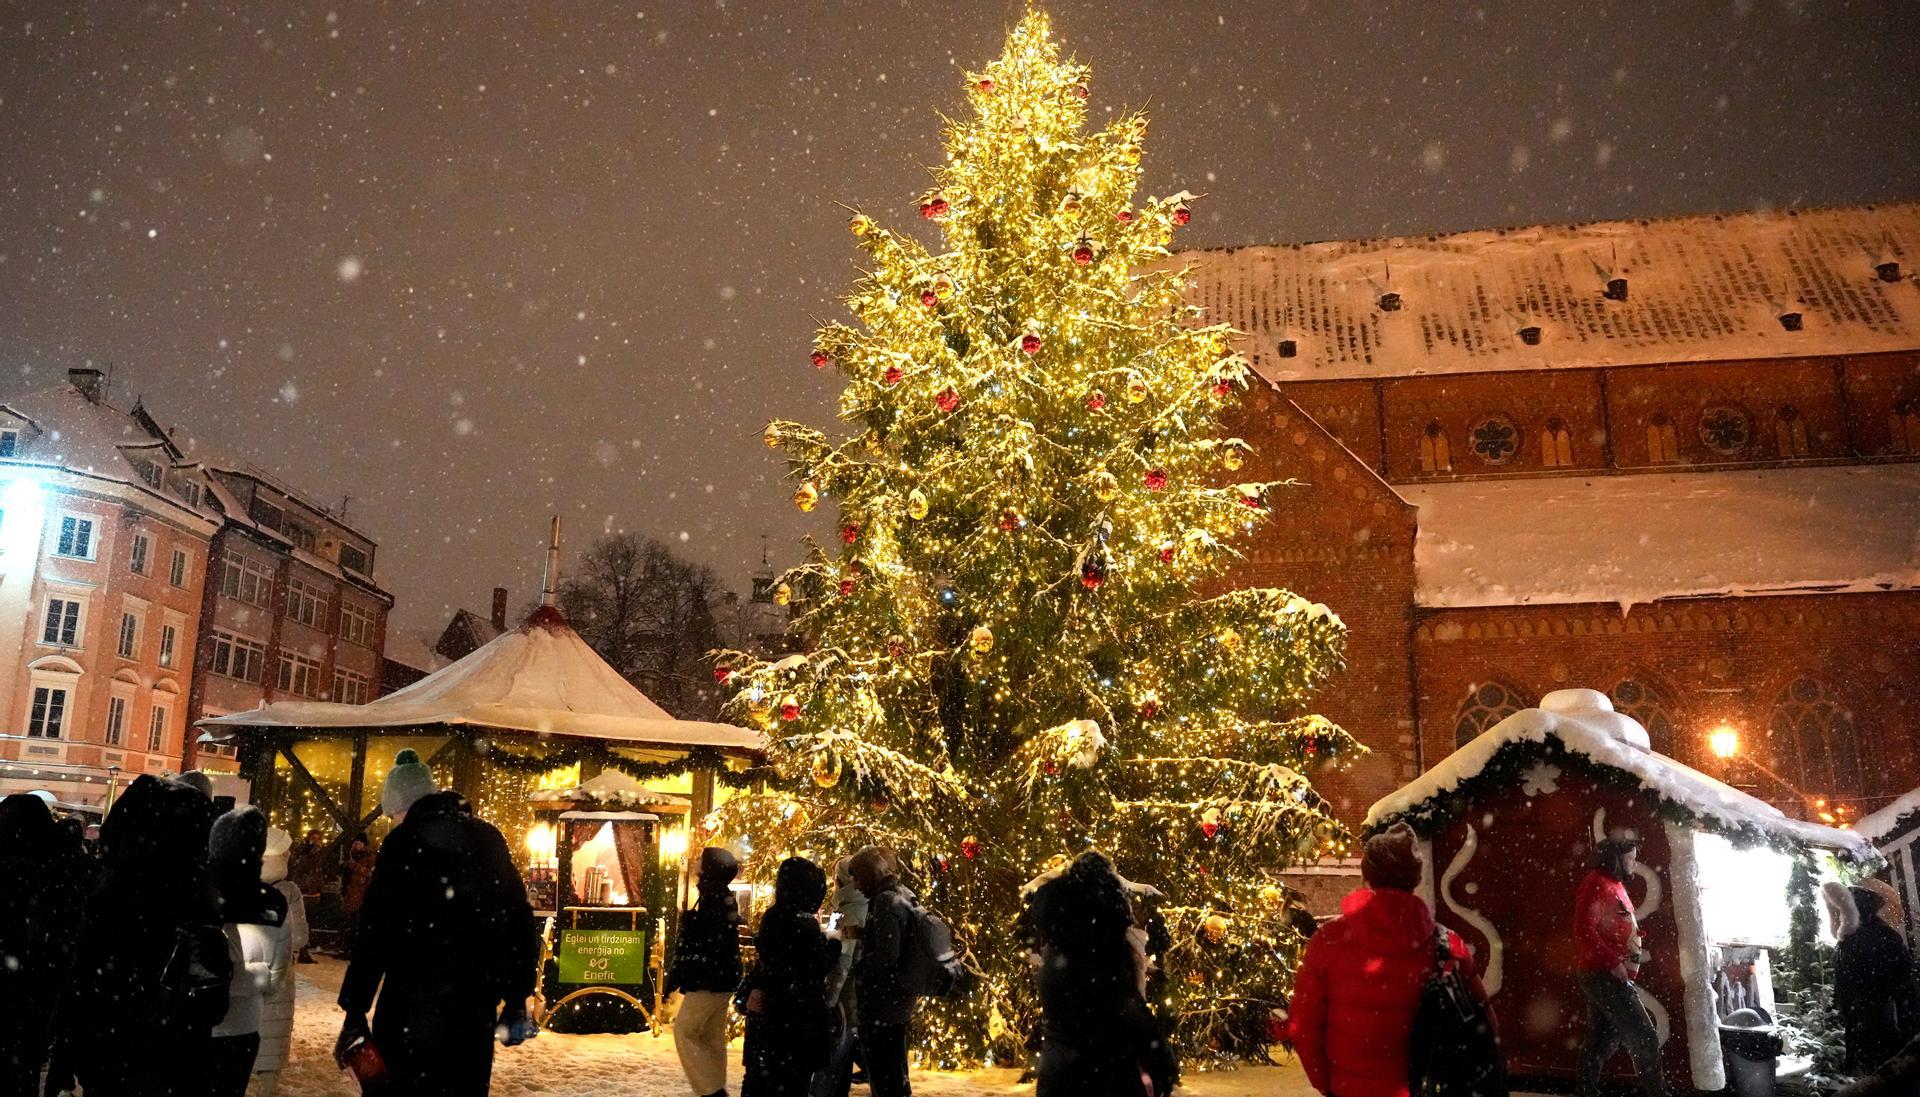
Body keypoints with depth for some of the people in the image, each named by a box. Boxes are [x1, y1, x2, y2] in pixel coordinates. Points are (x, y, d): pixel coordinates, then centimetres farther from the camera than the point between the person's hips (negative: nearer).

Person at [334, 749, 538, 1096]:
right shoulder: (489, 839, 10)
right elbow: (520, 919, 11)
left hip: (412, 1007, -5)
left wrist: (355, 1012, -5)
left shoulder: (404, 842, -5)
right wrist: (517, 999, 16)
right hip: (477, 1007, 5)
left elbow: (375, 931, -10)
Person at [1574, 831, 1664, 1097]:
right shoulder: (1597, 883, -12)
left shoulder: (1614, 885, 17)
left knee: (1602, 1043, 12)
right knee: (1645, 1039, -9)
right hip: (1605, 976, -10)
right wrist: (1614, 962, -23)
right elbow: (1584, 930, -20)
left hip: (1607, 977, 10)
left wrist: (1634, 953, 8)